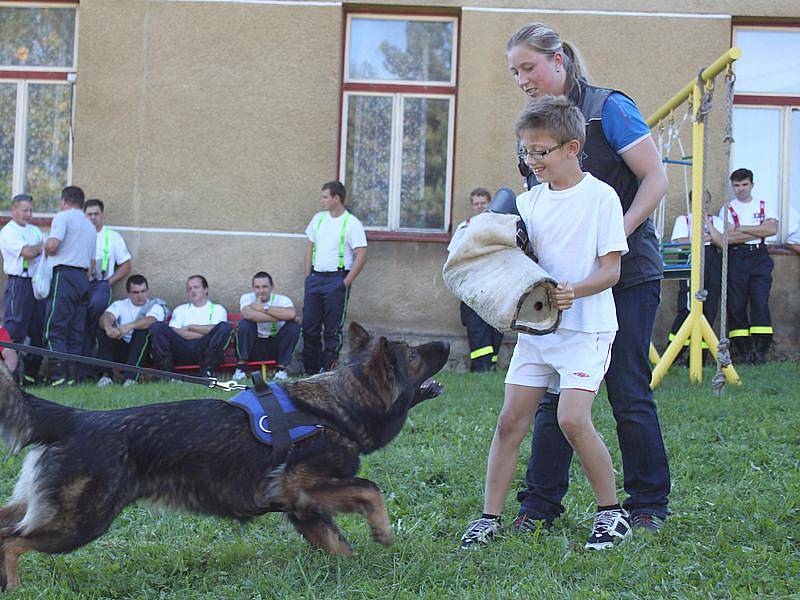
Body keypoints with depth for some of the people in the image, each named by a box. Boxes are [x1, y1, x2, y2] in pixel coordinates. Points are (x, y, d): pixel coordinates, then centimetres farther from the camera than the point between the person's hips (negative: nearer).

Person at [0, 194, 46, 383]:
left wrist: (34, 250, -5)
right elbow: (27, 253, -16)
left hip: (38, 282, 8)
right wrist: (41, 246, 1)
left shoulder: (34, 230, 19)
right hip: (18, 284, -8)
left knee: (38, 330, 9)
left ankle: (32, 372, 16)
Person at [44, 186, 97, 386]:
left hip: (64, 274, -7)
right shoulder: (91, 226, 23)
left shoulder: (63, 217, -1)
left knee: (55, 327, -9)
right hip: (83, 277, 7)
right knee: (76, 330, 7)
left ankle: (59, 375, -18)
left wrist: (44, 247, 6)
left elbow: (52, 245, -15)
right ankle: (72, 375, 5)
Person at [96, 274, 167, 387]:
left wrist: (130, 326, -44)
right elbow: (106, 316, -15)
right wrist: (108, 327, -41)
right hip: (121, 351, 2)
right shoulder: (120, 305, 8)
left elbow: (150, 320, -25)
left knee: (143, 329, -29)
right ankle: (105, 375, -28)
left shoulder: (156, 306, 1)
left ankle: (131, 377, -37)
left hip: (144, 351, -2)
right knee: (102, 330, -17)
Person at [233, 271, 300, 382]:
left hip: (275, 347, 1)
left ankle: (281, 368, -12)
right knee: (245, 323, -26)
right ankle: (241, 367, -19)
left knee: (294, 326, -21)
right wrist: (279, 317, -28)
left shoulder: (281, 299, -7)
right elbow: (248, 314, -31)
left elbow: (291, 314, -33)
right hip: (254, 347, -1)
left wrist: (263, 308, -26)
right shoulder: (247, 298, -6)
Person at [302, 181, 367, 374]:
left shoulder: (352, 223, -8)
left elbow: (361, 255, -12)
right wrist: (308, 276, 10)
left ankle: (327, 371, 6)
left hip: (336, 279, -6)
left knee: (332, 330, -1)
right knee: (309, 327, 7)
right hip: (315, 277, 6)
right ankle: (310, 370, 16)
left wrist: (346, 282, -14)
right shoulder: (319, 218, 10)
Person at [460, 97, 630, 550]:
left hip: (586, 327, -5)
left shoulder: (600, 197, -7)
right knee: (511, 420, 1)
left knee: (573, 419, -18)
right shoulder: (530, 201, 9)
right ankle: (491, 517, 10)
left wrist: (574, 290, -28)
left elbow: (611, 270, -10)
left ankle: (612, 512, 0)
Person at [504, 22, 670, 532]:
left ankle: (648, 504, 11)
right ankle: (541, 503, 10)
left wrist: (616, 235, -20)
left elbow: (656, 178, -10)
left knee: (629, 392, -1)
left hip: (627, 276, -5)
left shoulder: (608, 107, -7)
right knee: (554, 393, 4)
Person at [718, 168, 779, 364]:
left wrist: (743, 229, -7)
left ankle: (760, 351, -9)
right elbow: (728, 237, -8)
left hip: (759, 257, 1)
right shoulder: (727, 210, 8)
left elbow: (773, 228, -5)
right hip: (736, 258, -1)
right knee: (736, 306, -3)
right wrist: (759, 232, -5)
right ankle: (743, 351, 2)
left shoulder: (764, 206, 14)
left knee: (760, 303, -10)